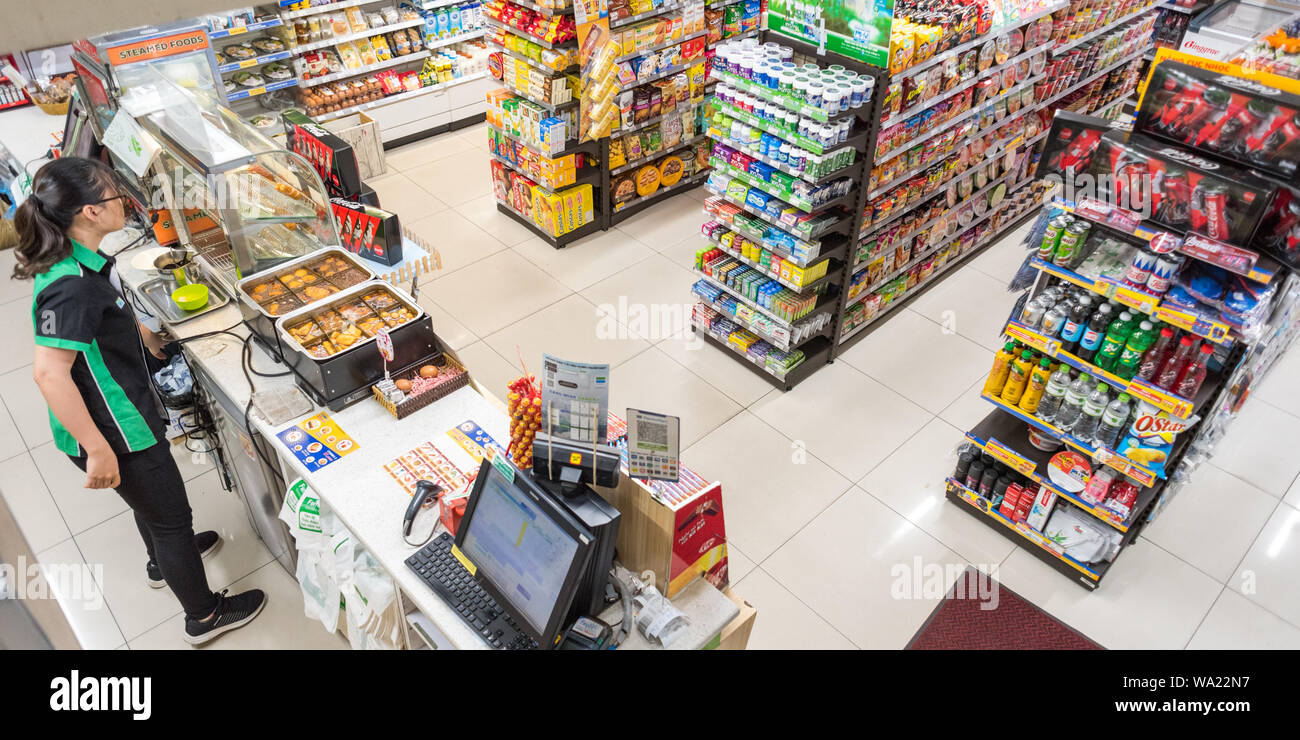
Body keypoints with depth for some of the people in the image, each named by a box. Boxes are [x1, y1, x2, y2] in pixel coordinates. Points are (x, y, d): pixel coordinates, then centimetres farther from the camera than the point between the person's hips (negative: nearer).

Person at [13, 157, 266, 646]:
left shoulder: (78, 258, -1)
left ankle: (163, 562, 60)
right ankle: (204, 616, 28)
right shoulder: (72, 284, -32)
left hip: (124, 411, 10)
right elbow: (49, 372, -35)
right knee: (172, 515, 8)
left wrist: (141, 333, 22)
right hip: (114, 431, -10)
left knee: (152, 499, 32)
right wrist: (98, 449, -32)